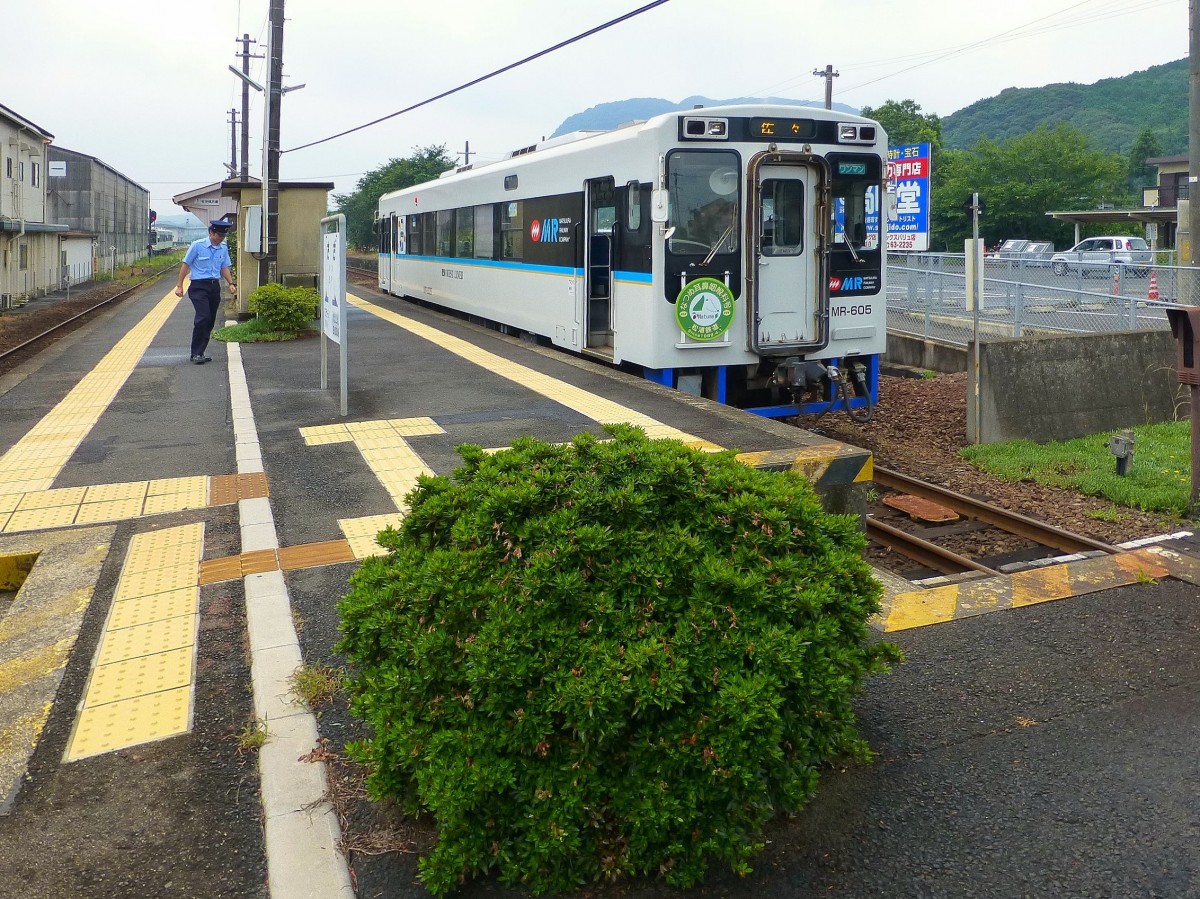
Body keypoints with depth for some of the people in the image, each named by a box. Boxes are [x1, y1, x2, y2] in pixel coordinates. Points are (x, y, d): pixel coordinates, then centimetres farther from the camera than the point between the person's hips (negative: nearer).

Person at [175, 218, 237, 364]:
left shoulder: (223, 248, 8)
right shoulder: (197, 245, -8)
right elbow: (186, 265, -3)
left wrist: (231, 283, 2)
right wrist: (180, 286, -4)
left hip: (215, 286, 6)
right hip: (199, 286, -6)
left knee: (210, 321, 7)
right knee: (203, 317, -19)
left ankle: (199, 353, 18)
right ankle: (196, 353, -11)